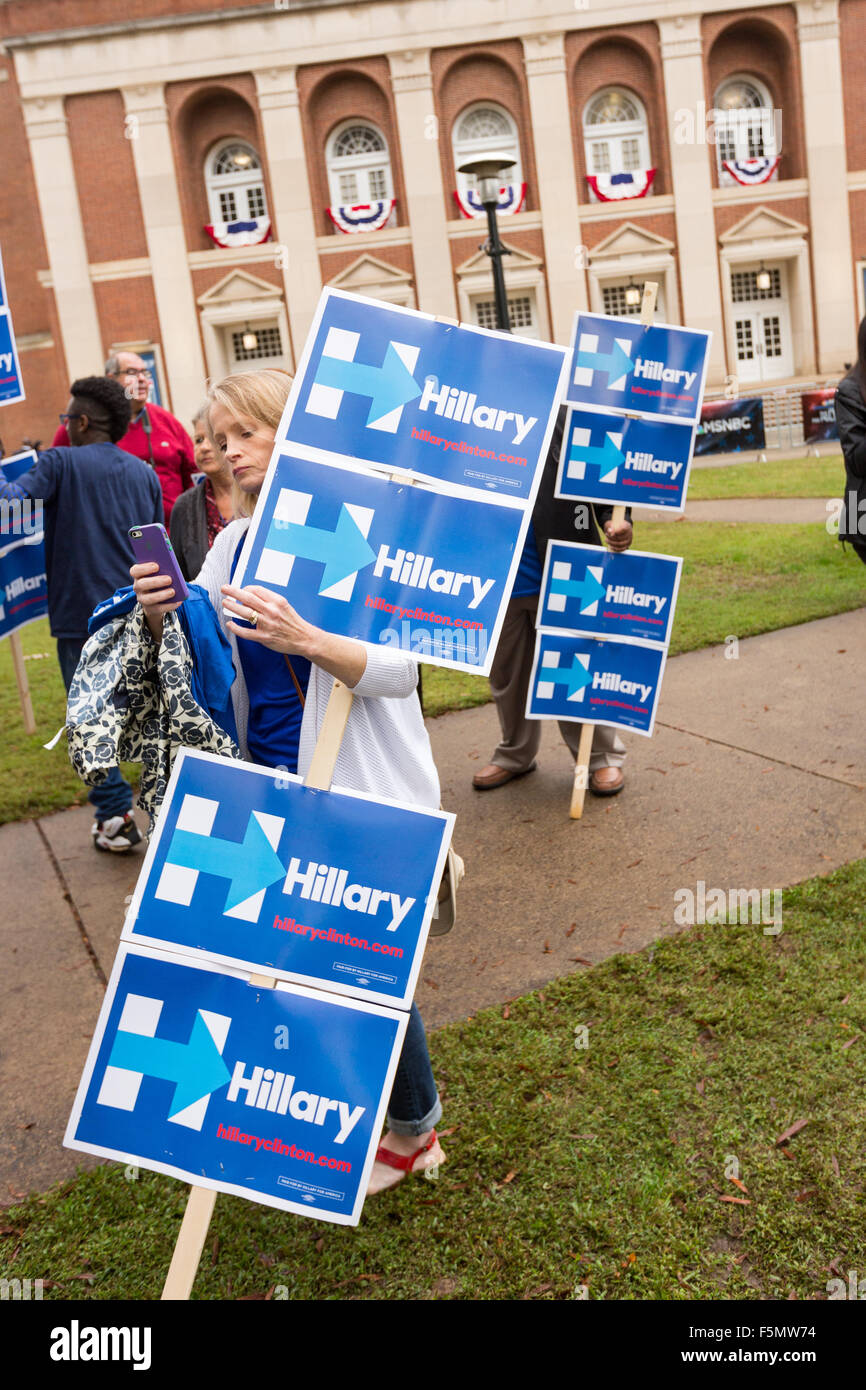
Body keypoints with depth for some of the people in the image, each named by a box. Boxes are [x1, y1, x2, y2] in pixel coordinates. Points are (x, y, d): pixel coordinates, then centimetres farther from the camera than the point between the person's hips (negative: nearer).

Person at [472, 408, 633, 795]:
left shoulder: (567, 418, -3)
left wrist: (615, 522, -23)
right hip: (500, 579, 4)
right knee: (506, 675, 17)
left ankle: (602, 757, 22)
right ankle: (515, 754, 36)